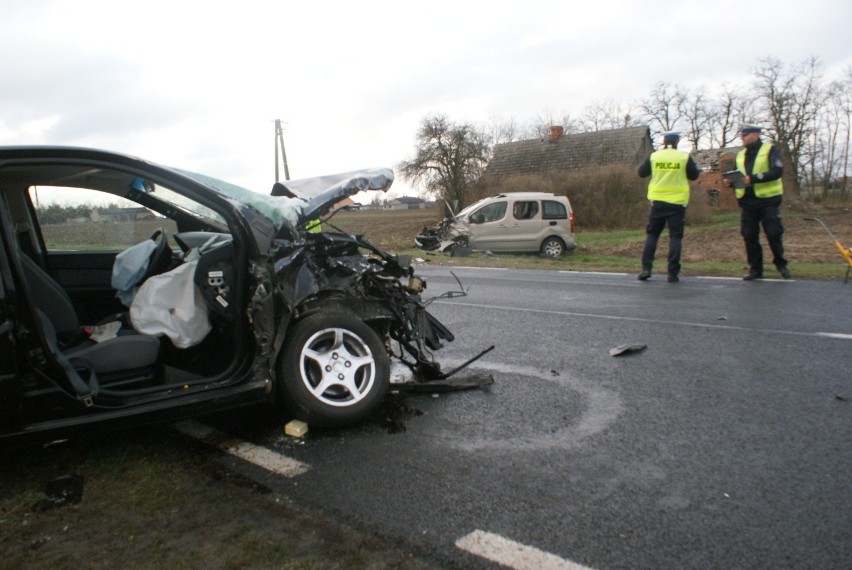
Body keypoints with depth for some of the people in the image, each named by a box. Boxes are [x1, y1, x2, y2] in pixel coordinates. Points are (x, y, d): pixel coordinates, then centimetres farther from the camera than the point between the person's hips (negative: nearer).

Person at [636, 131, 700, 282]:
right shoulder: (685, 157, -4)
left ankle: (646, 268, 3)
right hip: (677, 202, -1)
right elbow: (694, 175, 5)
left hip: (658, 201, 1)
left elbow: (642, 173, 8)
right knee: (675, 236, 3)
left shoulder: (654, 156, -1)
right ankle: (673, 273, -1)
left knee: (652, 233, 12)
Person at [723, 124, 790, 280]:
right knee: (749, 236, 4)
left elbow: (777, 171, -16)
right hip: (747, 202, 5)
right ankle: (755, 269, 13)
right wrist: (731, 182, -3)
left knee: (774, 234, -1)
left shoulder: (770, 150, -3)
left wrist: (753, 178, -27)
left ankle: (781, 264, 19)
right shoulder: (741, 155, 15)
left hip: (768, 199, -5)